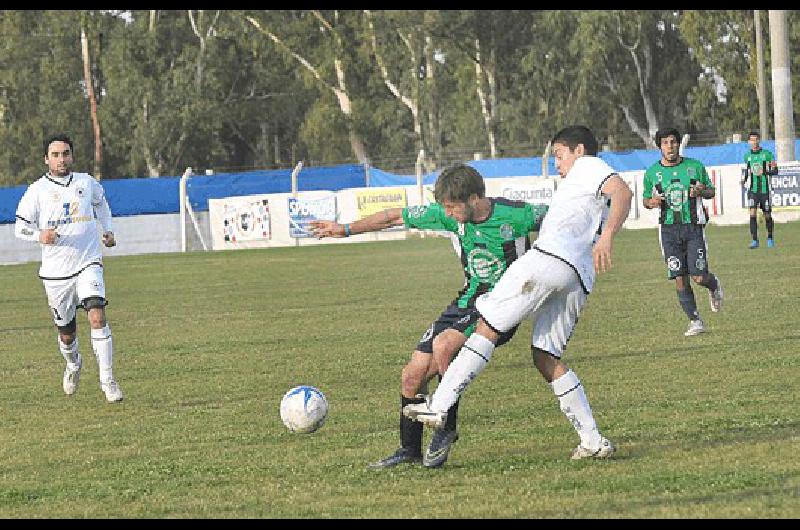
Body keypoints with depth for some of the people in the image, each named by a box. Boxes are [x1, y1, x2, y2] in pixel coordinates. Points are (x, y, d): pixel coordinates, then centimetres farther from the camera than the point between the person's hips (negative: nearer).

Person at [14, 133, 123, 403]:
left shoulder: (86, 182, 4)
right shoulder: (37, 190, -3)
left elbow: (100, 202, 27)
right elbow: (20, 227, 0)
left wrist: (108, 230, 15)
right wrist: (39, 235, -20)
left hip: (88, 263, 0)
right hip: (56, 271, 0)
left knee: (97, 316, -22)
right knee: (67, 333, 10)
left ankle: (107, 380, -16)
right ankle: (73, 364, 44)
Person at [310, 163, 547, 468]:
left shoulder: (516, 215, -18)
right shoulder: (449, 215, -4)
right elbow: (396, 217, 6)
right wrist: (346, 229, 10)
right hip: (469, 300, 6)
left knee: (443, 344, -32)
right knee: (413, 375, -1)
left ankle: (447, 428, -15)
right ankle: (410, 449, 19)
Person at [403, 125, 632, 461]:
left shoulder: (587, 167, 12)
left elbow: (622, 191, -8)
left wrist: (606, 235, -23)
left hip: (550, 257, -9)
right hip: (579, 280, 9)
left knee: (488, 328, -8)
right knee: (546, 358, 8)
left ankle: (439, 406, -16)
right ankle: (594, 442, 0)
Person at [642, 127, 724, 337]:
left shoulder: (695, 167, 1)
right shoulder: (652, 173, 4)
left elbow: (711, 191, 11)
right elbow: (645, 199, 16)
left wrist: (701, 191, -12)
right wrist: (651, 202, -8)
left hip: (693, 227, -1)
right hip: (669, 228, 1)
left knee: (699, 277, -7)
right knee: (680, 279, -4)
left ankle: (714, 285, 30)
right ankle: (695, 321, 8)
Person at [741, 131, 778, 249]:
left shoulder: (767, 154, -2)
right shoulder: (747, 155, 8)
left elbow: (775, 171, -1)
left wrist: (765, 172, -18)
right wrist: (743, 180, 6)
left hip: (765, 189, -1)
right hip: (753, 189, 1)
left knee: (767, 215, 7)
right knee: (753, 213, -14)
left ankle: (770, 238, 27)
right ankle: (754, 240, -13)